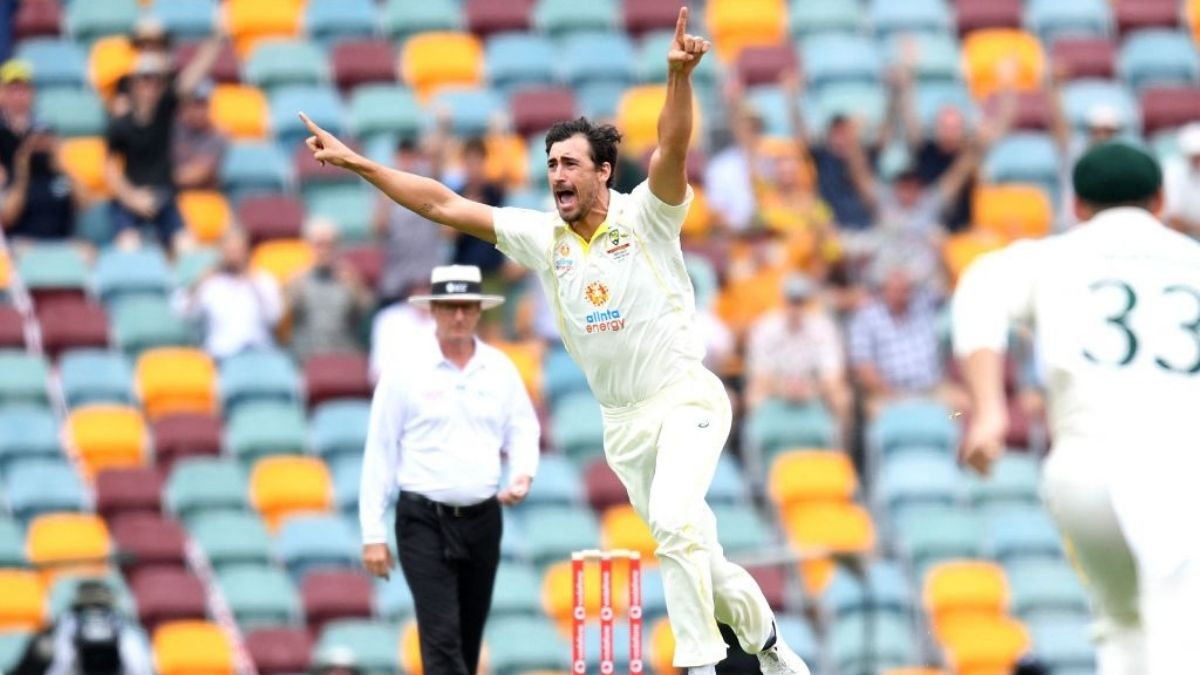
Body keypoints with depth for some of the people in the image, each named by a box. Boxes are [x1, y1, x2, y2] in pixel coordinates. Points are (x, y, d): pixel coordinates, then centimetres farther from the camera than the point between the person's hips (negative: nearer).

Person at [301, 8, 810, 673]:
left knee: (674, 521, -28)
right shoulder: (541, 236, 4)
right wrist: (355, 162, -1)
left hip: (684, 399, -5)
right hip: (621, 422, 6)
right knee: (691, 550, 9)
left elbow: (670, 150, -26)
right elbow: (443, 205, 4)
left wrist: (680, 75, -44)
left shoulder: (645, 216, -8)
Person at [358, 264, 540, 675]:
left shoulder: (500, 370, 7)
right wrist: (373, 534, -4)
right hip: (424, 520, -4)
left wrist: (523, 474, -8)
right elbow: (379, 453, -1)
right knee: (442, 638, -13)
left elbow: (522, 431, 16)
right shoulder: (406, 373, -3)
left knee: (469, 639, 10)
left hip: (482, 518, 4)